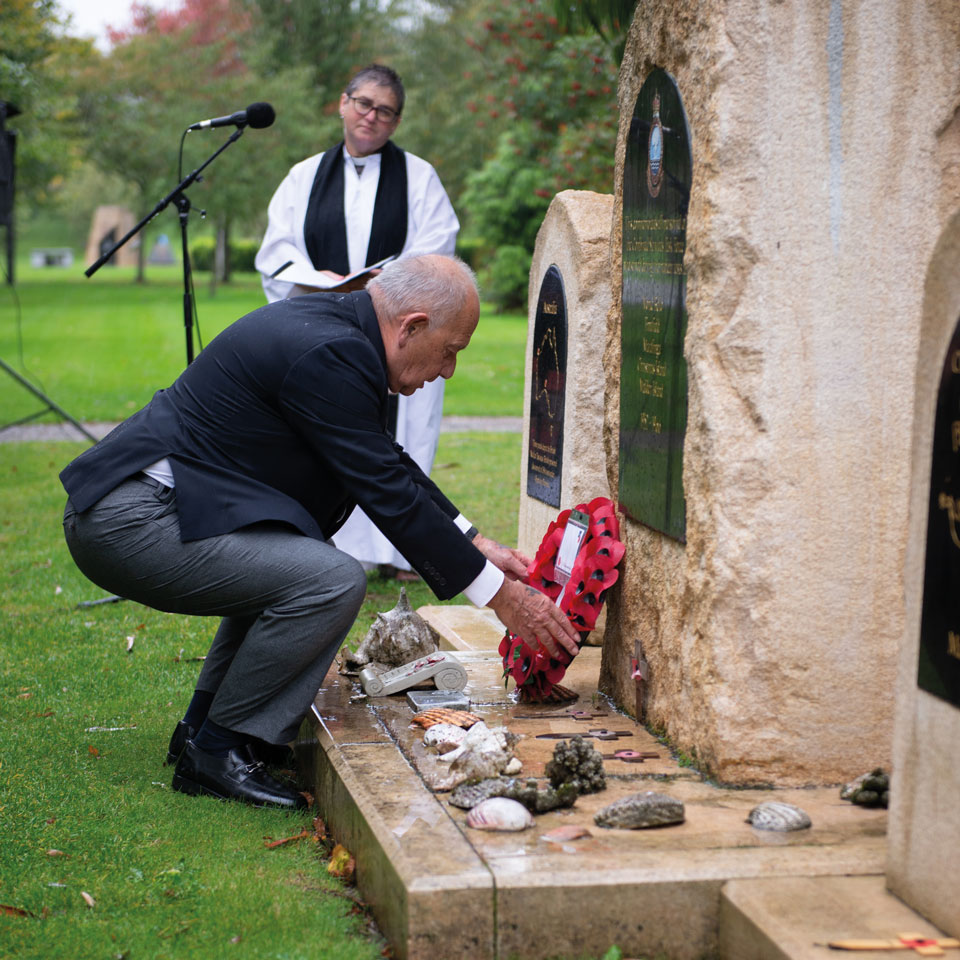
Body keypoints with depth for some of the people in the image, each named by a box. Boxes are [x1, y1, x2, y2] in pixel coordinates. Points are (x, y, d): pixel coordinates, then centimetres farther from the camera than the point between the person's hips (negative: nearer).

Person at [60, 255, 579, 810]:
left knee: (292, 561, 26)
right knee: (333, 581, -19)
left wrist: (477, 545, 18)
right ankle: (215, 749, -5)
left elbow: (391, 466, 22)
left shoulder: (332, 324, 13)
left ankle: (204, 726, 22)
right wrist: (500, 596, -10)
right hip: (130, 522, -11)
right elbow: (388, 495, -17)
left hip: (122, 513, 11)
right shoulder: (328, 355, -18)